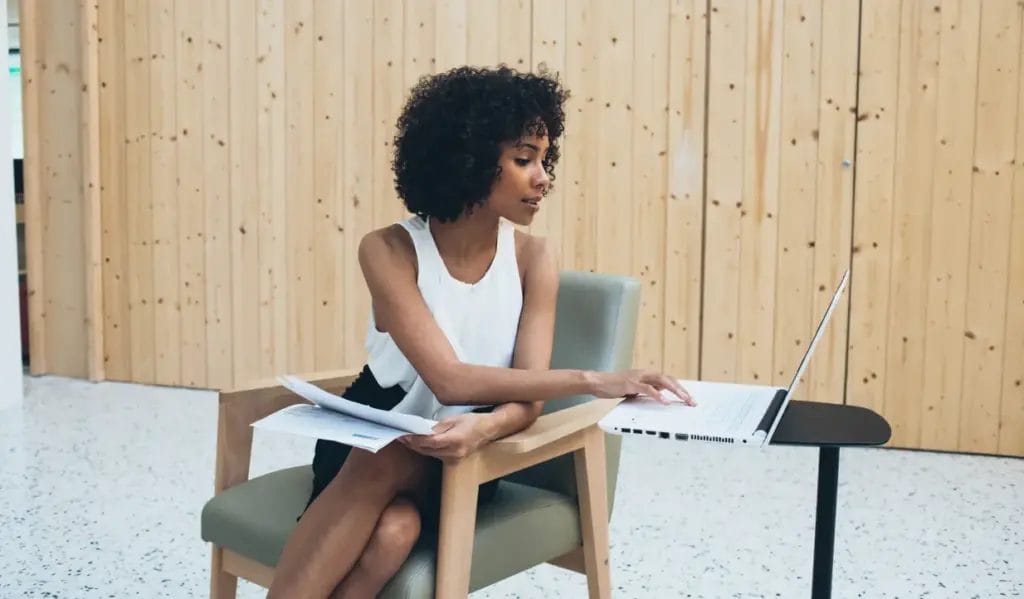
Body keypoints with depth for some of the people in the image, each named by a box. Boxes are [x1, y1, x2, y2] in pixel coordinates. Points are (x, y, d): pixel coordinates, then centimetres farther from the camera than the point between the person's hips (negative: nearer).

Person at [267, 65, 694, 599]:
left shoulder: (533, 258, -7)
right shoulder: (389, 250, -16)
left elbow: (528, 395, -16)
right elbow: (450, 379, -26)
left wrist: (484, 427, -41)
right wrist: (592, 381, -31)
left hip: (459, 456, 1)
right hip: (368, 444, -1)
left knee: (394, 530, -33)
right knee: (390, 525, -36)